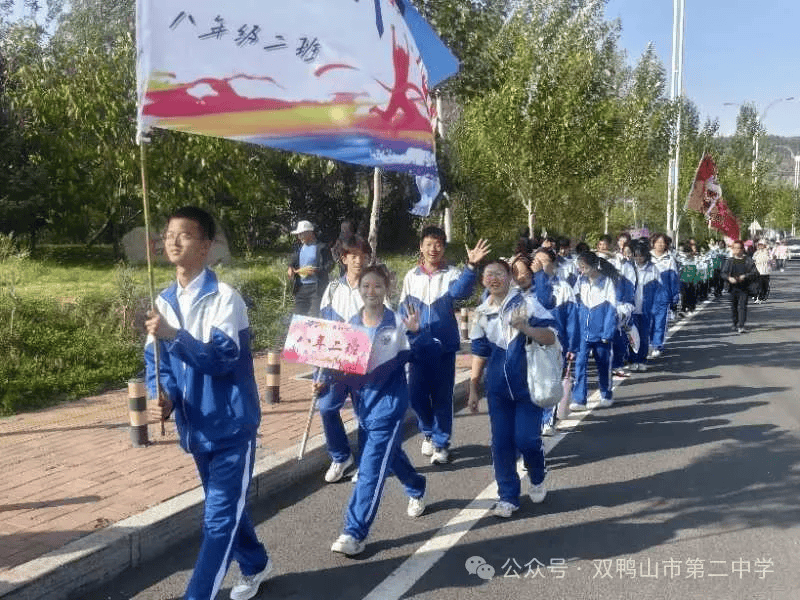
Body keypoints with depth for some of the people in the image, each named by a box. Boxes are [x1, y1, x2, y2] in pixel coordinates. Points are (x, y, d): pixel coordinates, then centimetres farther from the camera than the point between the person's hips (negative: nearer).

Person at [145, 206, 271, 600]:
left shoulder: (225, 298, -15)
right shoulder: (164, 302, 4)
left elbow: (224, 357, -25)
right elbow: (155, 359, 7)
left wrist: (174, 335, -37)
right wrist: (162, 395, -13)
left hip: (231, 424, -7)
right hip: (196, 427, 7)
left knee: (219, 517, -4)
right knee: (226, 506, 22)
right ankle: (255, 565, 45)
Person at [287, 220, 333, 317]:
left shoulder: (321, 247, -6)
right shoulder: (299, 248, 15)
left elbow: (329, 264, -10)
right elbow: (293, 260, 24)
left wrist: (315, 270, -20)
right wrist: (290, 268, 0)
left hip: (316, 288, -6)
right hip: (300, 287, 6)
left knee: (314, 316, -9)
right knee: (299, 315, 8)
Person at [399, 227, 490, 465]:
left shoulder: (451, 274, -5)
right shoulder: (411, 276, 4)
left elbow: (460, 291, -28)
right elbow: (403, 309, 10)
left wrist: (471, 266, -45)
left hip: (444, 345, -2)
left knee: (442, 396, 4)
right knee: (417, 394, 7)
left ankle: (441, 443, 19)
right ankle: (428, 432, 33)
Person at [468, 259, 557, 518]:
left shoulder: (526, 303, -5)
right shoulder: (482, 313, 8)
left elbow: (550, 337, -9)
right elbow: (479, 353, 15)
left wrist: (526, 328, -27)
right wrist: (473, 389, 13)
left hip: (528, 385, -4)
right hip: (498, 388, 4)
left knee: (526, 439, -7)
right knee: (501, 443, 3)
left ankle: (537, 479, 23)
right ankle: (507, 496, 17)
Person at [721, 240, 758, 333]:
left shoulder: (748, 260, 1)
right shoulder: (730, 261, 8)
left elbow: (755, 273, -2)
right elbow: (723, 273, 5)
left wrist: (744, 276, -17)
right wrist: (729, 278, -16)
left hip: (744, 288, -3)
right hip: (733, 287, 3)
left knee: (742, 306, -12)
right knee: (734, 307, 10)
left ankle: (741, 326, -15)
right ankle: (735, 324, 25)